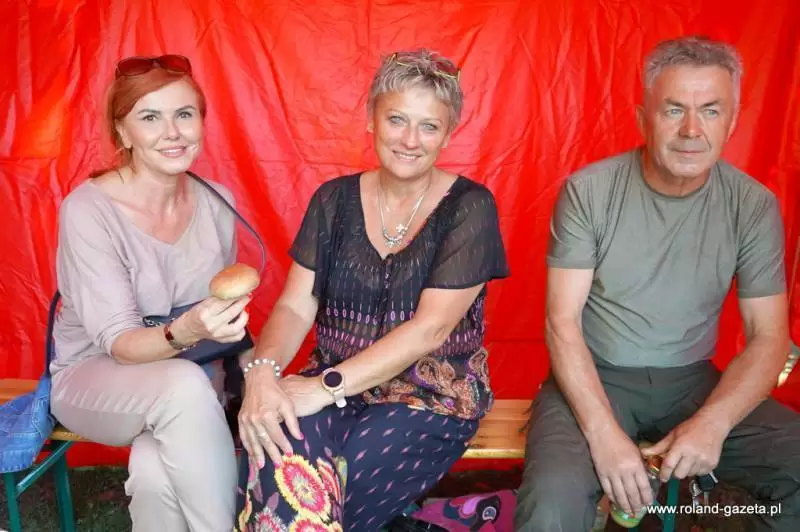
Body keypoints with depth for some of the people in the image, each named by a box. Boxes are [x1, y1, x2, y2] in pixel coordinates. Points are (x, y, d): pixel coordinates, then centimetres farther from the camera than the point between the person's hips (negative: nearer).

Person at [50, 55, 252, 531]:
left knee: (155, 472, -31)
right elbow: (118, 343, -22)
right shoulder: (88, 210, -18)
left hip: (192, 379, 2)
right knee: (186, 384, -34)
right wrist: (185, 333, -42)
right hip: (94, 379, -2)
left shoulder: (217, 203, -5)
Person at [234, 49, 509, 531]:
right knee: (278, 463, -29)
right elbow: (295, 306, 1)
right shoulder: (334, 200, 7)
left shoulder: (469, 207, -5)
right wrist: (263, 370, -21)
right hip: (335, 385, 4)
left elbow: (430, 328, -14)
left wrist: (326, 386, -22)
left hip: (433, 392, -3)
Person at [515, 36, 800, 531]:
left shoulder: (755, 206, -3)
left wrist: (712, 421, -20)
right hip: (595, 378, -2)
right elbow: (562, 322, -12)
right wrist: (603, 430, -24)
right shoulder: (588, 190, -10)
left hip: (692, 381, 3)